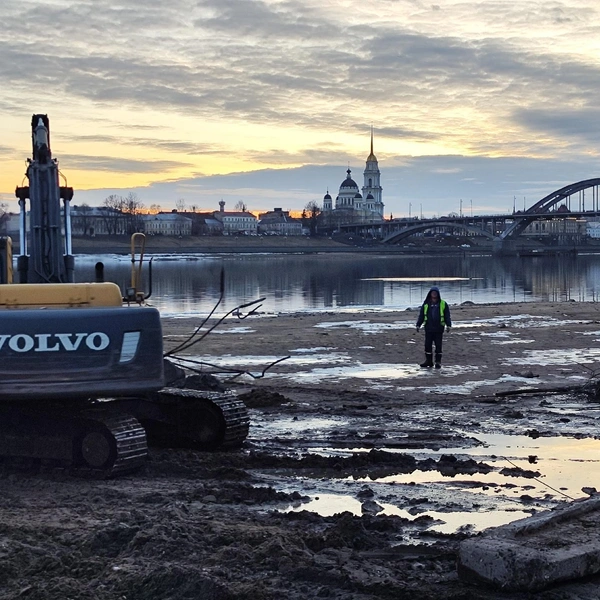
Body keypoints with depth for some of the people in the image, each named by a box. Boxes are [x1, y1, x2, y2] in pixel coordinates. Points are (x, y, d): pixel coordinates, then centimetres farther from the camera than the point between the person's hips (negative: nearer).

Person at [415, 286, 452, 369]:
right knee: (428, 345, 4)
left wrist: (448, 325, -7)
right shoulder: (426, 304, 8)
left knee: (438, 345, 0)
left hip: (439, 329, -2)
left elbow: (447, 316, 3)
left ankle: (438, 362, 7)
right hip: (428, 328, 2)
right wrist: (418, 325, 4)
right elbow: (421, 315, 10)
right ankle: (428, 361, 13)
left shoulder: (443, 304, 3)